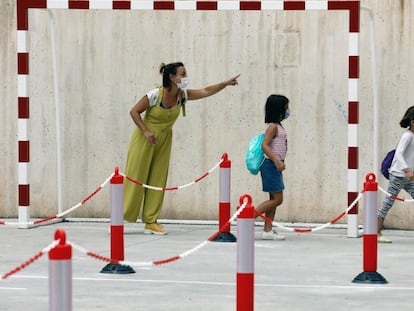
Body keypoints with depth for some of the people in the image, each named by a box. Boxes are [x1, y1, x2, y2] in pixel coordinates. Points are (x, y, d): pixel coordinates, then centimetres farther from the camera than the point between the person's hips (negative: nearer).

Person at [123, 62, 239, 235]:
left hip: (164, 141, 6)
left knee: (158, 180, 3)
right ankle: (119, 218, 4)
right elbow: (134, 112, -15)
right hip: (145, 140, -6)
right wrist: (146, 131, -22)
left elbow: (205, 91, -6)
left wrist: (225, 83, -16)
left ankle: (151, 222, 8)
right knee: (136, 178, -4)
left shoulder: (182, 95, -5)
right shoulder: (155, 95, -21)